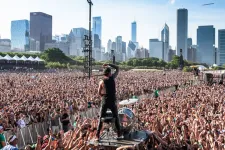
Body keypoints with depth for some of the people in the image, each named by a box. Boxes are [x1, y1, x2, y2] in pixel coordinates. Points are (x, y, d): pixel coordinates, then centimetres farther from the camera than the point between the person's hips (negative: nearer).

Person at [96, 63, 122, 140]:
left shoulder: (101, 82, -4)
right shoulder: (112, 78, -5)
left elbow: (99, 93, 1)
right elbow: (117, 68, 9)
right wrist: (109, 64, 7)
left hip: (104, 101, 0)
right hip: (112, 101, 0)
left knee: (101, 118, 8)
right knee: (116, 117, 11)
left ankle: (97, 135, 6)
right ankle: (119, 134, 12)